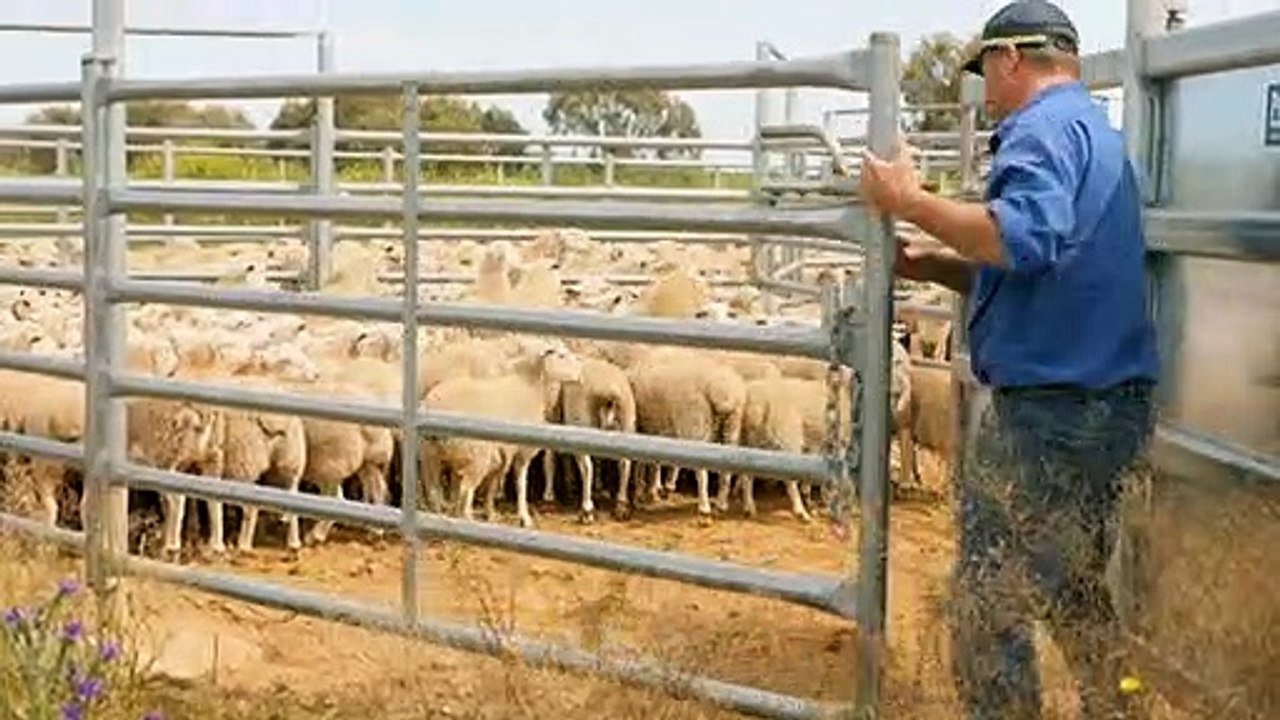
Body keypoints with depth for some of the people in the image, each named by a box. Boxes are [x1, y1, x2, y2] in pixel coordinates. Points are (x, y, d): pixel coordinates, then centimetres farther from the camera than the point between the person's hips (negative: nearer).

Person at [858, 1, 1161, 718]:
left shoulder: (1044, 128, -11)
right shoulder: (1102, 135, 21)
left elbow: (1024, 237, -31)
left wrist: (911, 200, -19)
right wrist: (927, 264, 22)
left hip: (1046, 410, -10)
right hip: (1115, 406, 10)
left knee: (990, 609, -1)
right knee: (1079, 598, 22)